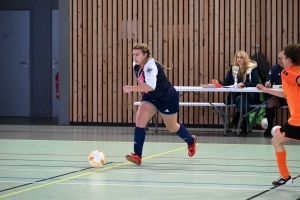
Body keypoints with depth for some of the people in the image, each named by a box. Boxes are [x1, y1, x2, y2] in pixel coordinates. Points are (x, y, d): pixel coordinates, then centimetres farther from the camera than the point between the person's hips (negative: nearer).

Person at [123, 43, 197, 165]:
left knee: (172, 127, 14)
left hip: (168, 98, -6)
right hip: (150, 97, 6)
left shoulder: (150, 66, -35)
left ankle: (191, 141, 48)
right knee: (140, 119, -17)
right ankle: (137, 156, -18)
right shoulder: (136, 65, -10)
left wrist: (132, 88, -57)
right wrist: (140, 88, 5)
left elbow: (150, 86, -52)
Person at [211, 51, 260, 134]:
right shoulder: (232, 68, 10)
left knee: (242, 98, -38)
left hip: (251, 95, -3)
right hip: (237, 95, 3)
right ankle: (244, 126, -31)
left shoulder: (252, 68, -1)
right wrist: (219, 82, -19)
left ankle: (236, 119, -22)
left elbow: (255, 83, -12)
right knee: (240, 99, -35)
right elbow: (227, 83, 3)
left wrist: (244, 84, -30)